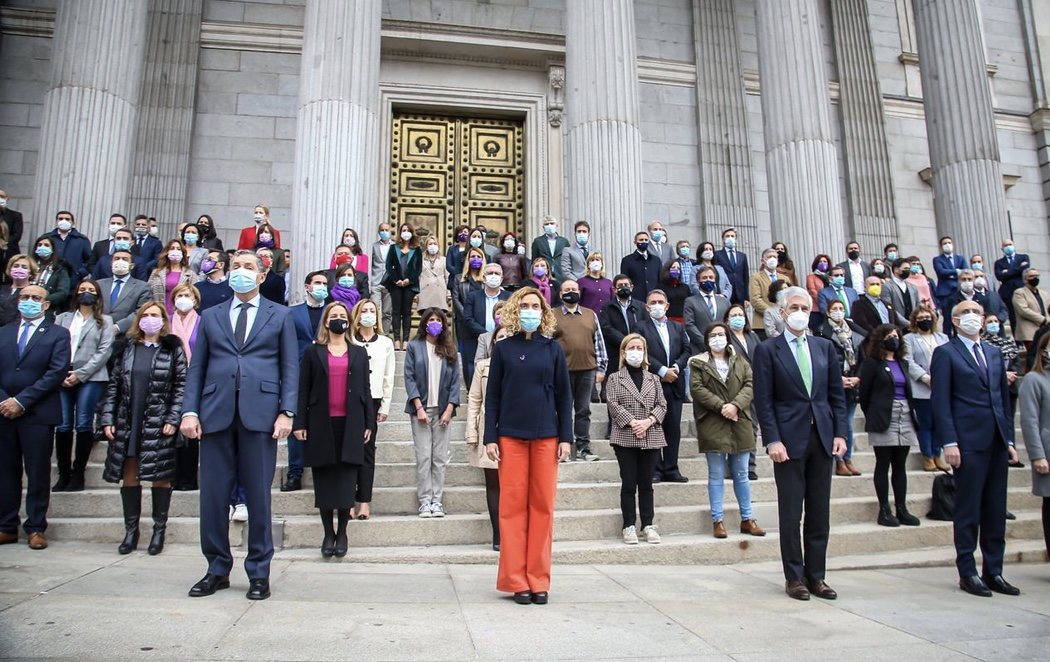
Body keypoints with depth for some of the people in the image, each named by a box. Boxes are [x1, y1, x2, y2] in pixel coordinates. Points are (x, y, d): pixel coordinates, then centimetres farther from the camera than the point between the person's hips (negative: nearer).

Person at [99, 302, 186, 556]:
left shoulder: (173, 349, 1)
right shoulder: (127, 349, 11)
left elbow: (181, 386, -3)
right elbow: (113, 386, 10)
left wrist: (173, 420, -11)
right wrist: (107, 419, 2)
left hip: (158, 425, -3)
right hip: (127, 424, 3)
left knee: (160, 477, 2)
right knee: (129, 476, 7)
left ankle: (159, 530, 13)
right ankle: (131, 530, 17)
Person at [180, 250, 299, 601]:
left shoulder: (280, 316, 12)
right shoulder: (210, 317, 18)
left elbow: (290, 367, 6)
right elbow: (197, 367, 13)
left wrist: (286, 412, -5)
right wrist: (189, 410, 0)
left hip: (259, 413, -2)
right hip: (216, 413, 2)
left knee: (258, 496, 2)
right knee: (213, 495, 4)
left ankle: (259, 573, 13)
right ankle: (218, 569, 19)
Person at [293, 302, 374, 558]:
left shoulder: (359, 353, 12)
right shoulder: (313, 352, 7)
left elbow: (365, 389, 11)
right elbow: (303, 389, 4)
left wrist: (369, 423, 5)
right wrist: (299, 423, -3)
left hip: (350, 424, 1)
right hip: (321, 424, -1)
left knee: (346, 480, 0)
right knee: (324, 479, 4)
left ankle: (342, 532, 11)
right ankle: (328, 533, 13)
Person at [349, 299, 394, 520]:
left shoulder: (386, 343, 12)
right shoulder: (348, 341, 7)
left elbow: (388, 378, 10)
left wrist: (385, 407, 4)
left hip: (372, 402, 1)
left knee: (367, 450, 0)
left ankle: (364, 502, 2)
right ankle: (348, 500, 1)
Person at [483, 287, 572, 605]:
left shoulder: (553, 349, 6)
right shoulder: (503, 349, 4)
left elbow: (564, 396, 7)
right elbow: (492, 396, 4)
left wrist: (566, 437, 0)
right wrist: (490, 438, -3)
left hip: (546, 436, 1)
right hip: (511, 436, -1)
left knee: (542, 506, 4)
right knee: (513, 505, 2)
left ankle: (539, 580, 13)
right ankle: (516, 580, 11)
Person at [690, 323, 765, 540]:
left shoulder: (741, 363, 13)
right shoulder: (698, 363, 4)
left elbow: (750, 385, 2)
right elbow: (697, 388, -8)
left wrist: (735, 405, -15)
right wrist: (721, 406, -16)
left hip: (739, 424, 3)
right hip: (712, 426, -3)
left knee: (741, 474, 9)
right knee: (716, 475, 1)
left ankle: (747, 519, 18)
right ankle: (717, 520, 8)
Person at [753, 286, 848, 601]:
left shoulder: (825, 347, 11)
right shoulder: (767, 350, -1)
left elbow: (837, 394, 11)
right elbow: (763, 400, -6)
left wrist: (840, 433, 2)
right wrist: (772, 440, -13)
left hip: (822, 438, 4)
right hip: (790, 439, -4)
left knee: (820, 513, 9)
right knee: (791, 513, 3)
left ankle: (816, 575, 20)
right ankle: (794, 577, 15)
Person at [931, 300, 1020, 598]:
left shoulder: (994, 354, 17)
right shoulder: (946, 353, -1)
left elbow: (1004, 398, 18)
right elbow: (940, 401, -7)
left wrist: (1009, 439, 11)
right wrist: (949, 442, -14)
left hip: (996, 442, 6)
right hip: (969, 442, -6)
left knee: (996, 510, 10)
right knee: (968, 511, 0)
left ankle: (993, 572, 19)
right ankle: (967, 573, 10)